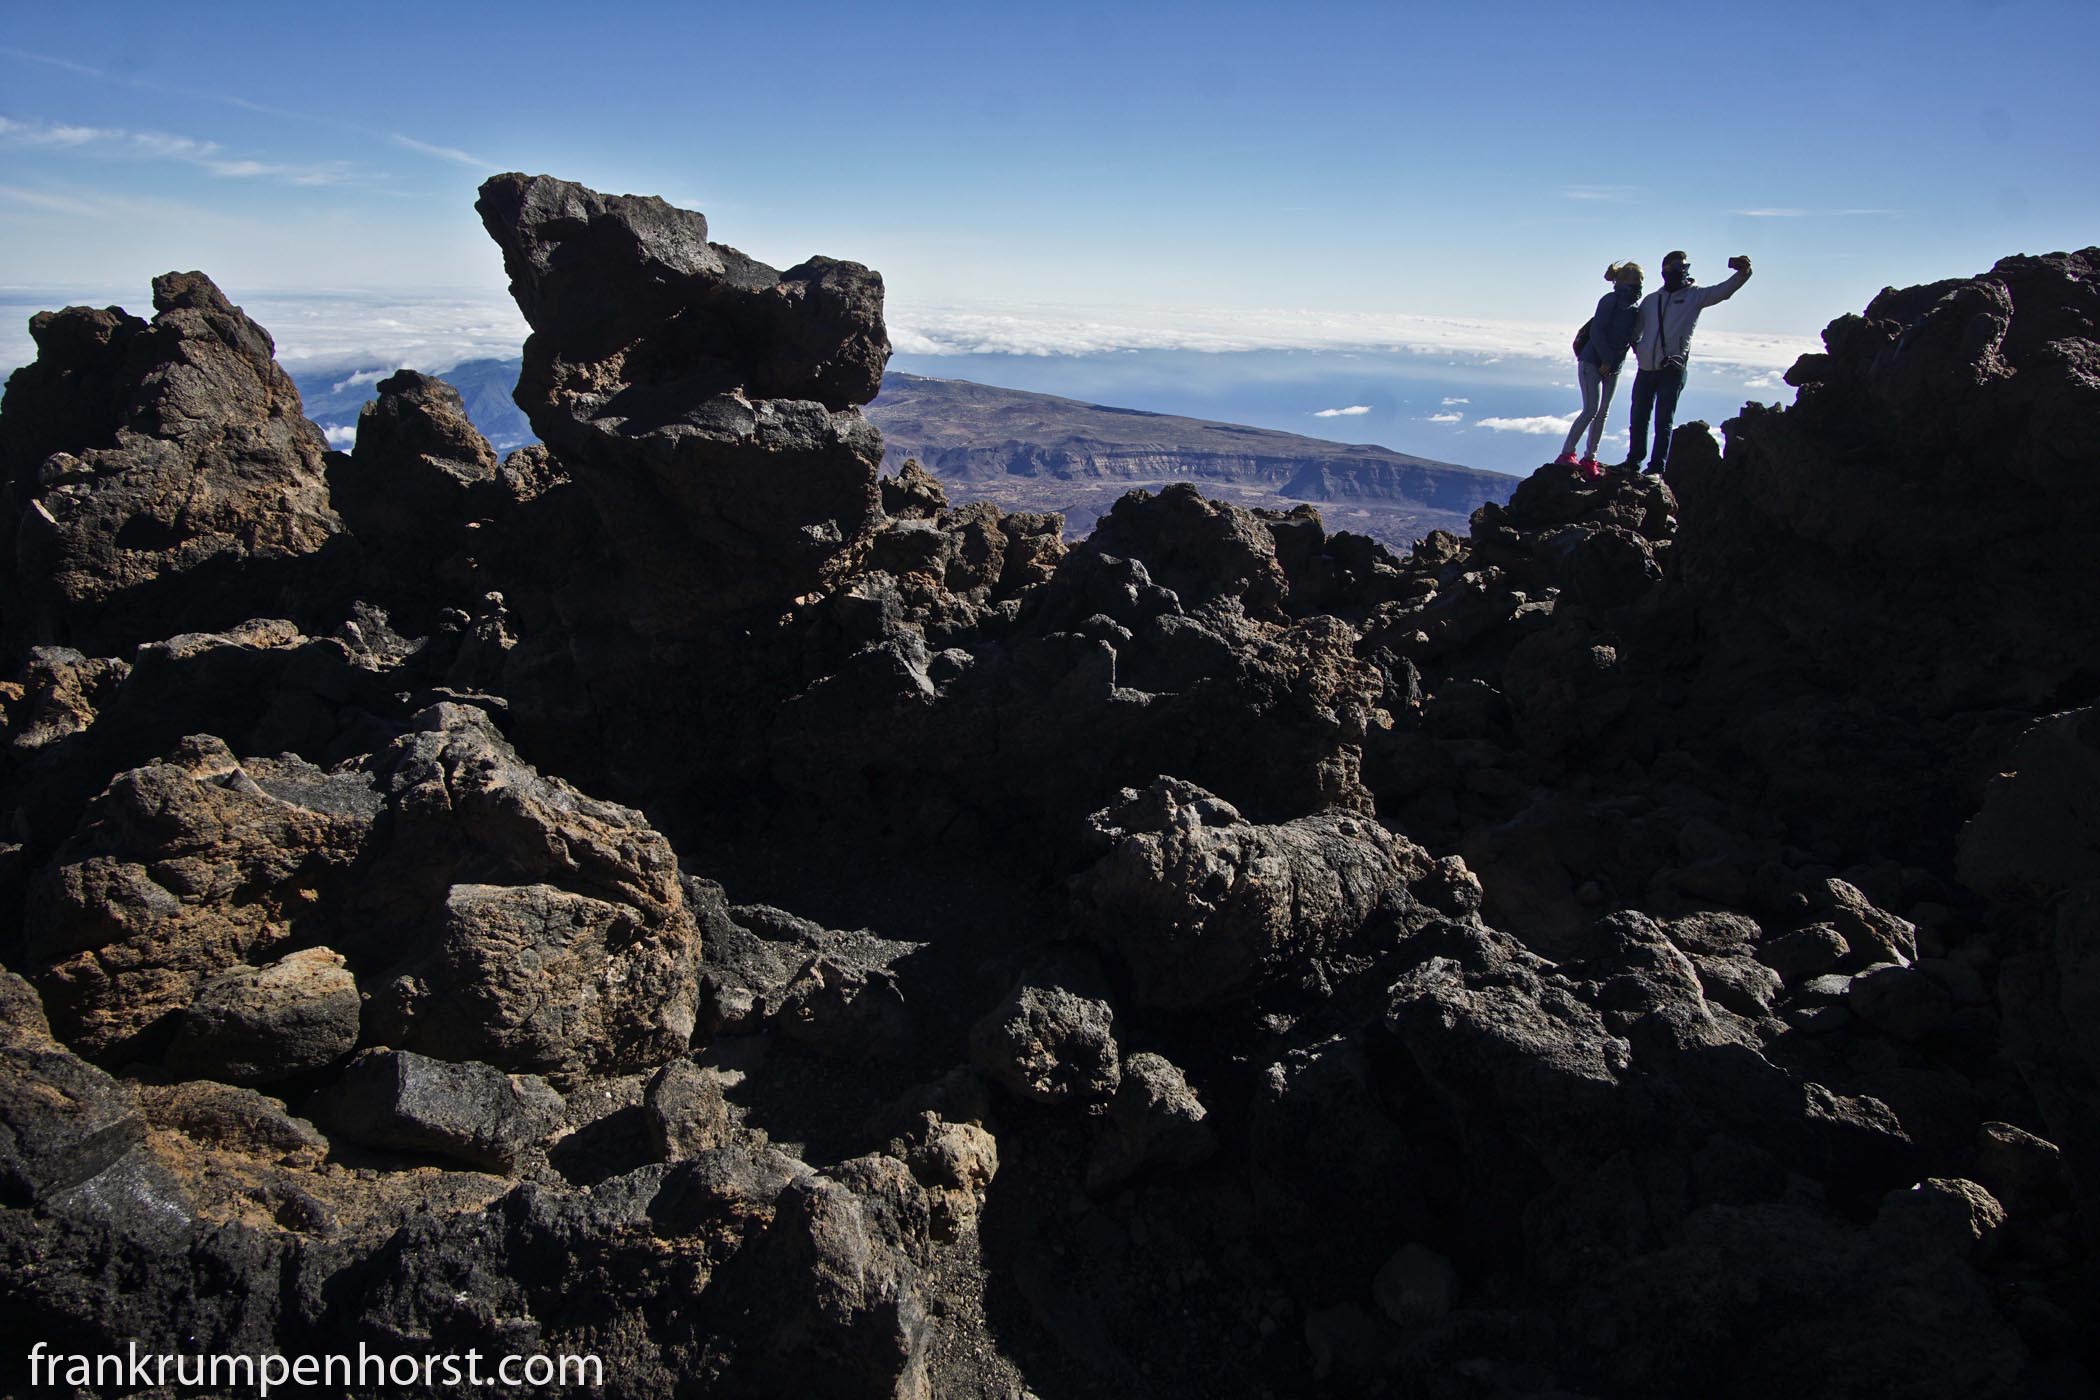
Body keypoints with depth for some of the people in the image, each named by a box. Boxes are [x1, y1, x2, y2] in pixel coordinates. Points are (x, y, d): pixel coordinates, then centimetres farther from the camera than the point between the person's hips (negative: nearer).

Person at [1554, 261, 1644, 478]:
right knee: (1591, 409, -16)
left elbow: (1632, 337, 16)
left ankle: (1589, 459, 11)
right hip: (1592, 362, -8)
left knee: (1602, 413, 6)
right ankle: (1566, 454, -11)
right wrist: (1606, 360, -17)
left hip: (1613, 367, 8)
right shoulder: (1611, 300, -10)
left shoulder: (1635, 308, 12)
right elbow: (1597, 331, -16)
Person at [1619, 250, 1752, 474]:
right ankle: (1633, 461, 23)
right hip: (1646, 369, 4)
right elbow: (1634, 330, 23)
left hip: (1672, 370, -4)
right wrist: (1638, 349, 7)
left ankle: (1657, 468, -2)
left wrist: (1742, 272, -32)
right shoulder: (1651, 300, 13)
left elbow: (1725, 290, -14)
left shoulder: (1695, 295, 2)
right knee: (1639, 418, 12)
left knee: (1664, 421, -4)